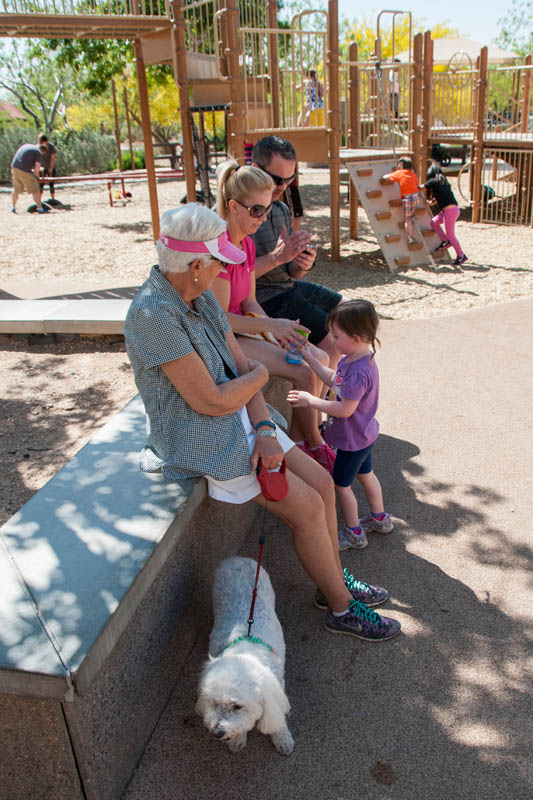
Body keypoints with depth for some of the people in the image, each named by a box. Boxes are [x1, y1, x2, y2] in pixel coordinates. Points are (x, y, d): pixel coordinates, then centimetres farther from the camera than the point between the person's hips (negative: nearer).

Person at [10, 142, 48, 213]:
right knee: (35, 191, 0)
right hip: (25, 171, -7)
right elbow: (37, 167, -12)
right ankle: (40, 208, -3)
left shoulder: (26, 146, 22)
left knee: (16, 190, 19)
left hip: (14, 168, 7)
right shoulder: (38, 153, -1)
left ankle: (13, 207, 21)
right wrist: (36, 172, 11)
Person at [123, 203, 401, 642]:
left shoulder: (201, 297, 2)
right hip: (202, 442, -8)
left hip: (239, 420, 8)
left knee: (322, 482, 4)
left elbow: (242, 367, 2)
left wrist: (265, 429, -12)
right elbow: (212, 401, -25)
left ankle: (335, 577, 26)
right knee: (307, 506, -8)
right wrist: (260, 374, -6)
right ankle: (342, 608, 13)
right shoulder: (153, 315, -26)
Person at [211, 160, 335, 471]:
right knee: (304, 373, -17)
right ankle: (314, 446, 5)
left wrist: (276, 328, -10)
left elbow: (249, 303, 7)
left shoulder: (247, 243, 6)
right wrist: (271, 325, -26)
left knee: (319, 359, 0)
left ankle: (298, 438, 8)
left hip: (241, 327, 9)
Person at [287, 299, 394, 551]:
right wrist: (308, 358, 5)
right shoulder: (353, 359, -4)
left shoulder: (358, 372, -35)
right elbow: (333, 379, 9)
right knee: (366, 475, 26)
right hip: (365, 435, 10)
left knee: (341, 484, 8)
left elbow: (345, 409, -33)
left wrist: (311, 401, -26)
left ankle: (354, 533, 25)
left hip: (353, 439, -10)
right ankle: (379, 518, 45)